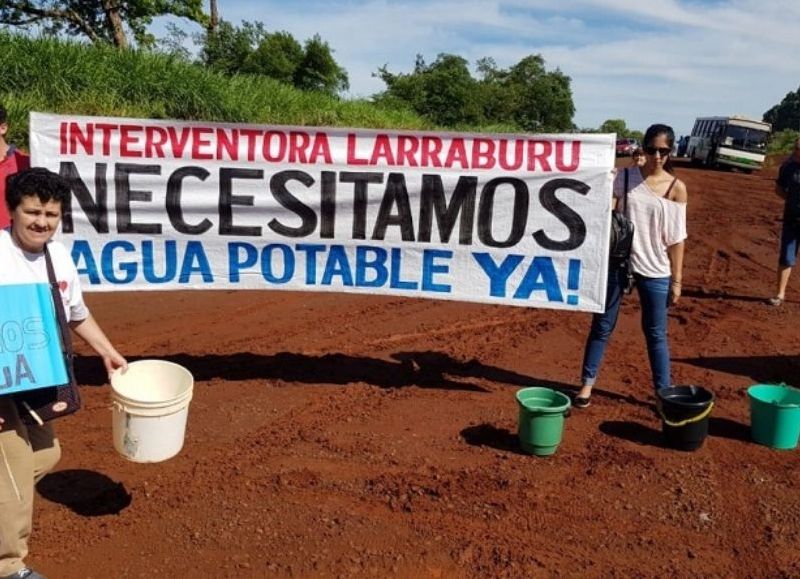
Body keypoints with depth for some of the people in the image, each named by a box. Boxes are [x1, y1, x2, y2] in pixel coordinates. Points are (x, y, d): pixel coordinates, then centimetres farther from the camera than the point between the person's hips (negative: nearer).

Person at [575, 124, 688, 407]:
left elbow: (676, 238, 0)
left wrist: (676, 279, -1)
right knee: (602, 325, 9)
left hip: (654, 269, 0)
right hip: (617, 262, 1)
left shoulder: (676, 188, -1)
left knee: (656, 333, 9)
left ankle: (664, 392, 21)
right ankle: (587, 383, 21)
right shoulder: (625, 177, 0)